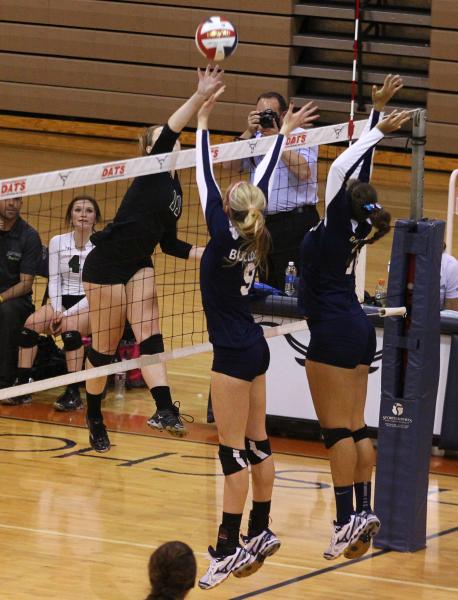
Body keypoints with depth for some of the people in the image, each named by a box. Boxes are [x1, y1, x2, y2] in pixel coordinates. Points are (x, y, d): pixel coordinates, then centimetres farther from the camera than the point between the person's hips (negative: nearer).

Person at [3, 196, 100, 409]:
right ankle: (22, 386, -21)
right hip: (63, 301, 4)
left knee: (70, 327, -35)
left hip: (91, 305, -4)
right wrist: (57, 311, -13)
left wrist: (67, 314, -19)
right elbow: (54, 280, 4)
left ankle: (73, 392, -31)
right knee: (31, 324, -25)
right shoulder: (57, 242, 4)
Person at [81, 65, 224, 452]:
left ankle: (164, 410, -26)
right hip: (107, 265, -7)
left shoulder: (175, 187, 12)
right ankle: (95, 419, 17)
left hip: (139, 267, 7)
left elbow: (169, 243, 18)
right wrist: (201, 96, -40)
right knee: (105, 347, 1)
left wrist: (205, 253, 5)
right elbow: (169, 132, -29)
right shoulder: (151, 172, -10)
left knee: (150, 334, -11)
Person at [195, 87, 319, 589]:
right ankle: (260, 534, 21)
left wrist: (203, 126, -7)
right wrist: (283, 133, 23)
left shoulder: (224, 235, -16)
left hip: (234, 355, -8)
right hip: (254, 348, 8)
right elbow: (263, 182, 14)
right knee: (256, 444, 14)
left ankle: (227, 549, -8)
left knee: (234, 451, -8)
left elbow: (205, 180, -13)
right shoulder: (254, 237, 2)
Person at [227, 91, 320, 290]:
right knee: (268, 289, 11)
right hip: (263, 222, 6)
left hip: (295, 223, -6)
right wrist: (249, 132, -7)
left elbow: (304, 171, -18)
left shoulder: (301, 136, -2)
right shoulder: (255, 138, 14)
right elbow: (229, 164, 1)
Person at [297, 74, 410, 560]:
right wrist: (376, 112, 13)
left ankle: (348, 519, -10)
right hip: (357, 330, 8)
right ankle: (364, 511, 9)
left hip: (334, 333, -8)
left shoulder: (337, 226, -14)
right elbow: (358, 169, 11)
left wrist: (378, 131, -17)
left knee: (338, 430, -8)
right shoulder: (357, 226, 4)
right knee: (355, 429, 9)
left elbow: (342, 168, -22)